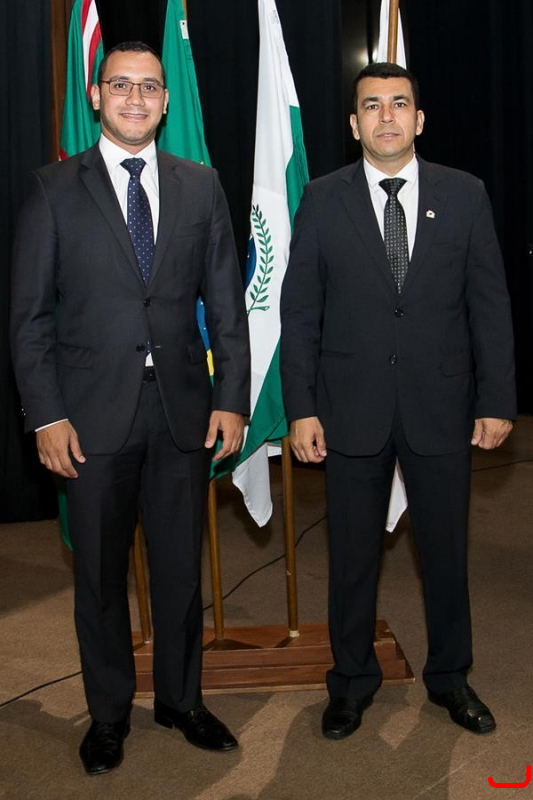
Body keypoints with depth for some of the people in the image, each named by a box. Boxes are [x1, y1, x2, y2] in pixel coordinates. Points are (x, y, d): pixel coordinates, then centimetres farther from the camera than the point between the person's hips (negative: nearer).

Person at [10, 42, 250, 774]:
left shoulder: (201, 185, 7)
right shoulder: (55, 188, 0)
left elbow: (226, 300, 6)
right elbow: (30, 313, -2)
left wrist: (231, 398, -1)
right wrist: (46, 416, -8)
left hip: (183, 406, 2)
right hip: (93, 410, -1)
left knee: (181, 566, 12)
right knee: (100, 571, 11)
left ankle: (181, 700, 32)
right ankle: (108, 714, 30)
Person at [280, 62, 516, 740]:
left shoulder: (464, 194, 3)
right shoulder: (323, 199, 1)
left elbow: (489, 303, 3)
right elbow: (299, 311, 0)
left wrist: (496, 401, -2)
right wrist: (301, 409, -5)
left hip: (440, 406, 1)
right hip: (352, 409, 0)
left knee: (446, 549, 12)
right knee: (352, 554, 11)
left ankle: (449, 676, 34)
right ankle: (352, 680, 30)